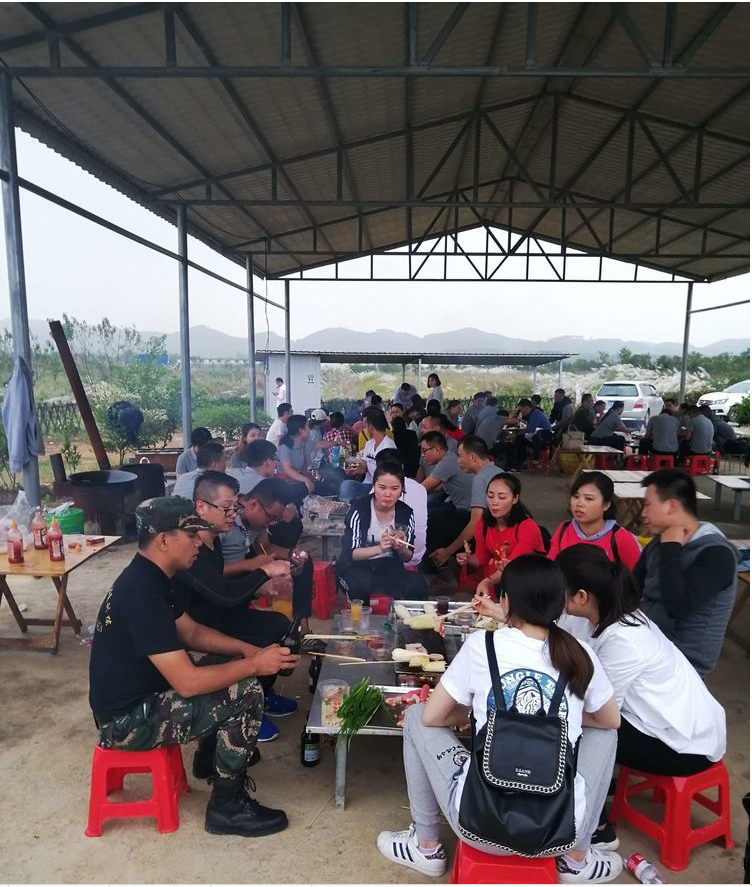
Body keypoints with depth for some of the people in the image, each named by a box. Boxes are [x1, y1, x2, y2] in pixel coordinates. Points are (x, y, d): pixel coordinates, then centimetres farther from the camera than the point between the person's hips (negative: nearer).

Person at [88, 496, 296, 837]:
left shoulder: (147, 577, 0)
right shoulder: (141, 593, -30)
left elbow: (191, 632, 10)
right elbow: (188, 682, -30)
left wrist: (249, 651, -1)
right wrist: (254, 665, -19)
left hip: (138, 696, 10)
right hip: (128, 720, -10)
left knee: (232, 667, 12)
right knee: (246, 692, -16)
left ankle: (214, 751, 27)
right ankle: (226, 808, 0)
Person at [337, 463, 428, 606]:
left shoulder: (406, 512, -5)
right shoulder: (359, 508, -16)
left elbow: (407, 557, 1)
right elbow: (351, 553, -19)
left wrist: (401, 549, -25)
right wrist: (379, 548, -38)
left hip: (389, 566, 3)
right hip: (356, 565, -3)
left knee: (418, 585, -24)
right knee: (363, 585, -35)